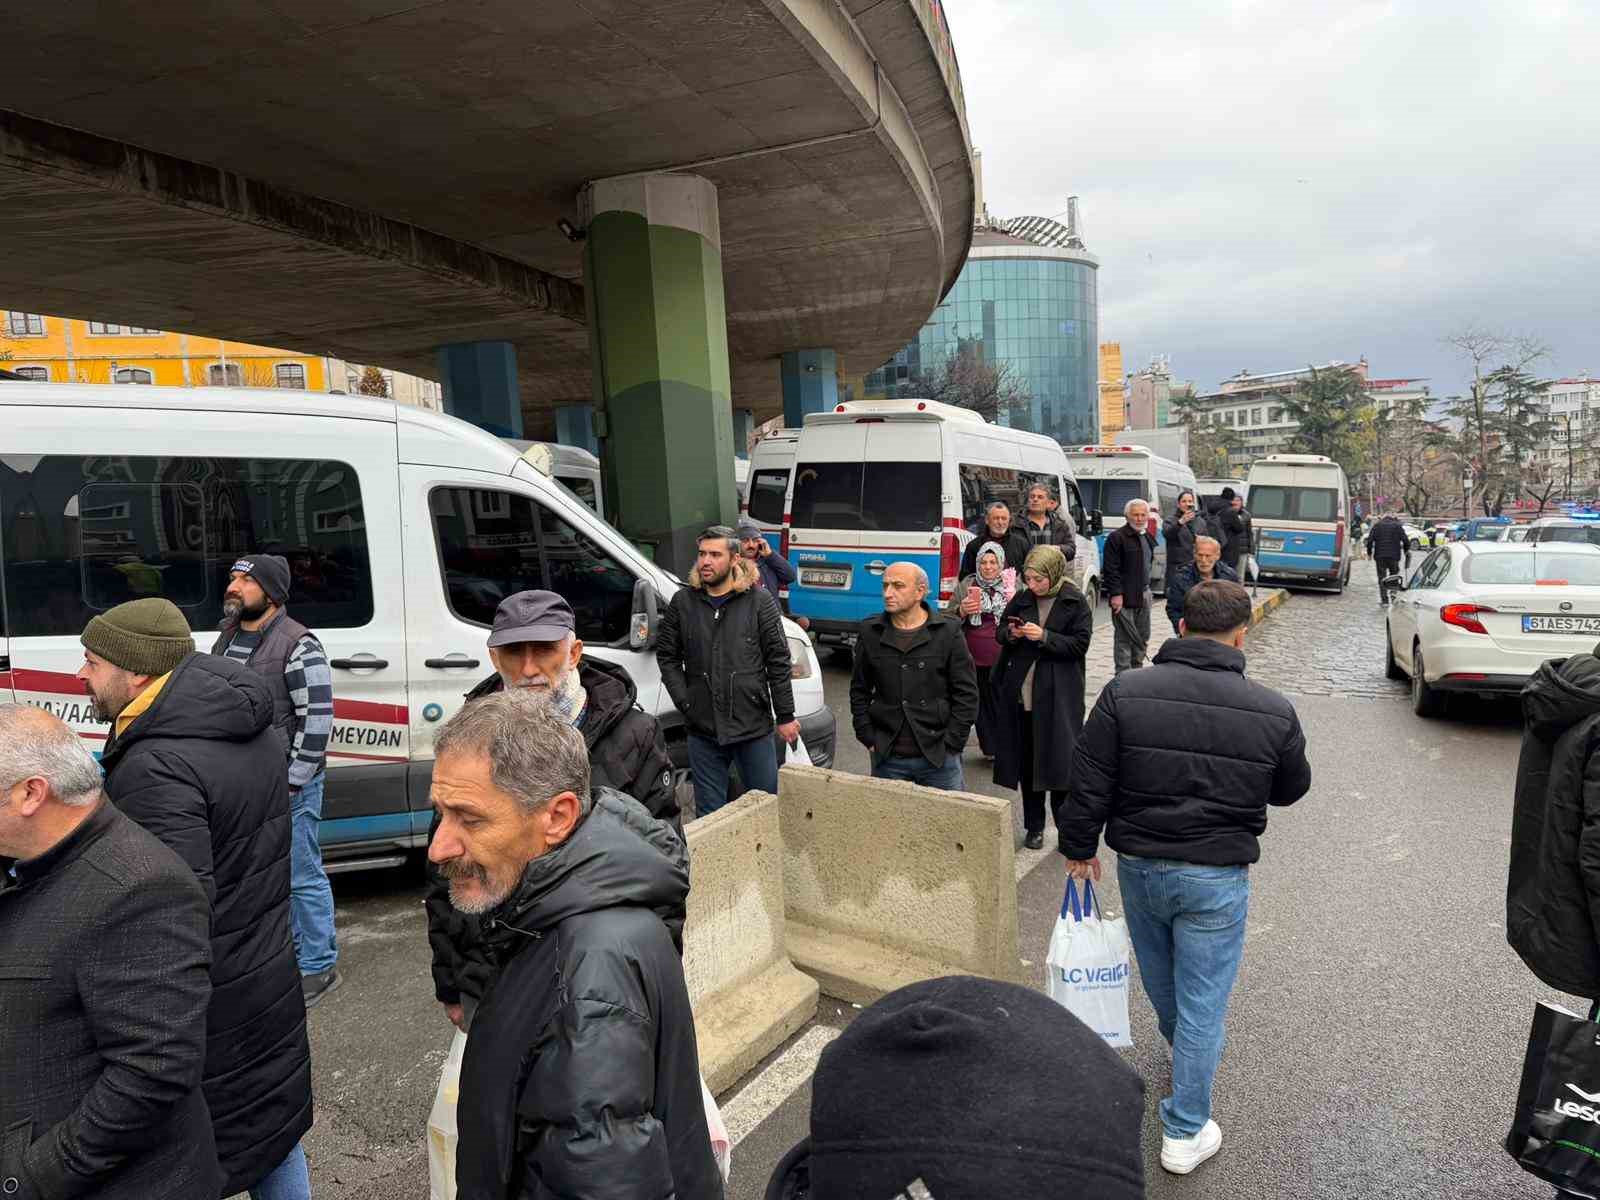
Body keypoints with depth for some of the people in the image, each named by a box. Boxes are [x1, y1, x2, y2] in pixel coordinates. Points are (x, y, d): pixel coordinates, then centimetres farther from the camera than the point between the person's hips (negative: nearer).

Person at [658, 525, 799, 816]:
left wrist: (786, 716, -4)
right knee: (709, 814, 13)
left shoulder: (759, 600, -5)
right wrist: (684, 701, -2)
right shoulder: (683, 601, 2)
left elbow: (778, 662, -4)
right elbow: (666, 656, 8)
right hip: (702, 729, 2)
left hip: (754, 726, -1)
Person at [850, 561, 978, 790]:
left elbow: (966, 694, -1)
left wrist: (951, 743, -5)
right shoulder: (870, 632, 5)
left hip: (939, 758, -1)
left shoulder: (948, 632, -2)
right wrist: (868, 738, 4)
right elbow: (859, 691, 12)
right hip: (887, 758, 2)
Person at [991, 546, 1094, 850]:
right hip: (1021, 692, 4)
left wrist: (1044, 637, -20)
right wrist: (1010, 634, -7)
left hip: (1058, 695, -4)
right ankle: (1034, 826, 23)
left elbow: (1080, 644, -9)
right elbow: (1000, 630, 15)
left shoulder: (1075, 603, -4)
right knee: (1026, 760, 10)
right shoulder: (1021, 599, 7)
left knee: (1059, 759, -1)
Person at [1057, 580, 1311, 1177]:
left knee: (1160, 981, 26)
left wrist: (1079, 846, 5)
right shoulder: (1273, 711, -13)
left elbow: (1089, 785, -9)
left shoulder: (1124, 692, -14)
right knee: (1202, 1003, 11)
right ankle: (1185, 1134, 21)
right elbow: (1292, 789, 6)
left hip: (1138, 866, 2)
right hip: (1217, 879, -2)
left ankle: (1185, 1048, 54)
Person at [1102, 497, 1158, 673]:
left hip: (1144, 594, 8)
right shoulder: (1116, 537, -11)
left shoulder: (1148, 537, 15)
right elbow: (1111, 569, -15)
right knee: (1124, 637, -6)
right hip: (1124, 596, -8)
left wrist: (1148, 589, 19)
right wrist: (1115, 593, -20)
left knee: (1143, 636, 14)